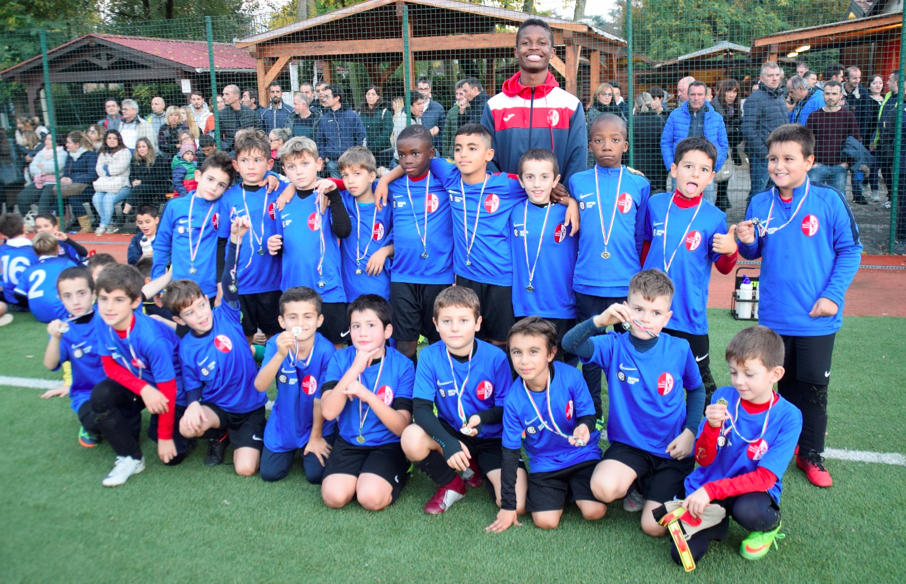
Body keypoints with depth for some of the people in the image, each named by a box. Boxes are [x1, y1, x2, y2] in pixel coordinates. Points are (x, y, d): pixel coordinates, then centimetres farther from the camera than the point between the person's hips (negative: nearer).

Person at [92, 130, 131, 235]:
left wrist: (106, 167, 4)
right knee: (96, 198, -23)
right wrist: (111, 170, -5)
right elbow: (99, 170, 9)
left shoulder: (125, 152, 5)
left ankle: (103, 225, -18)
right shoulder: (102, 154, 22)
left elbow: (120, 168, -8)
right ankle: (111, 225, -17)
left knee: (108, 198, -30)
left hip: (121, 186, -5)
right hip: (104, 186, 5)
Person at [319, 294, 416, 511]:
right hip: (348, 442, 2)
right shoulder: (340, 359, -4)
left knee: (371, 497, -25)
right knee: (334, 496, -20)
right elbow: (328, 412, -16)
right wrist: (355, 369, -24)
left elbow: (402, 427, -15)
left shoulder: (402, 365, -10)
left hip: (388, 444, -2)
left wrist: (367, 394, -27)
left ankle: (398, 473, 6)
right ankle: (360, 475, 10)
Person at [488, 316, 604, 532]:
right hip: (545, 463, 1)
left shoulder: (571, 377, -22)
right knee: (545, 521, -13)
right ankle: (561, 489, 19)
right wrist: (508, 505, -6)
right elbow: (510, 452, -10)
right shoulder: (514, 400, -19)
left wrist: (584, 426, -36)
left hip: (582, 455, 0)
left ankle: (572, 486, 17)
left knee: (594, 512, -16)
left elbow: (588, 415, -8)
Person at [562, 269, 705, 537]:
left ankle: (667, 489, 24)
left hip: (672, 450, 0)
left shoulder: (679, 349, -6)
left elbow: (696, 390, 11)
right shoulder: (614, 346, -10)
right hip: (629, 443, 0)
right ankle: (635, 482, 7)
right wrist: (600, 320, -45)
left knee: (654, 527, -9)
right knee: (604, 487, -29)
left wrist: (690, 432, -2)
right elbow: (570, 343, -28)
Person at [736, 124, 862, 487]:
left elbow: (850, 251, -5)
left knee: (813, 388, 8)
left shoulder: (829, 201, -9)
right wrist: (747, 242, -11)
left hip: (817, 319, -2)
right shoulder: (760, 204, 0)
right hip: (773, 317, 2)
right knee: (782, 385, 15)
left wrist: (833, 294, -13)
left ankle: (812, 456, 25)